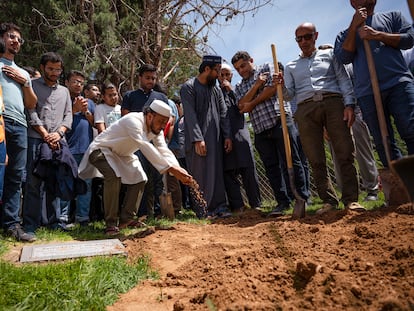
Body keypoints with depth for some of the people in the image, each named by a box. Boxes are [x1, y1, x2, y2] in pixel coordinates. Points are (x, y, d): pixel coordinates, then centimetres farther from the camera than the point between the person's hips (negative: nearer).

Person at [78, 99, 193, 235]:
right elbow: (145, 147, -48)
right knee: (114, 176, -31)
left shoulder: (156, 129, -9)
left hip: (122, 154, 9)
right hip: (102, 150, -8)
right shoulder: (133, 121, -35)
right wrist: (171, 168, -54)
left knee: (139, 178, -2)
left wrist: (179, 170, -36)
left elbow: (164, 151, -18)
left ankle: (126, 219, 9)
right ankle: (111, 223, -18)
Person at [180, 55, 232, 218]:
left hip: (216, 138, 6)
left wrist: (227, 136, 3)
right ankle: (203, 210, 4)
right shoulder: (189, 87, -2)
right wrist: (198, 139, -19)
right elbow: (190, 115, -12)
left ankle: (219, 206, 12)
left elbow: (223, 113, 13)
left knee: (217, 173, 5)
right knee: (200, 174, -3)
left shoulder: (216, 88, 17)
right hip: (198, 140, -6)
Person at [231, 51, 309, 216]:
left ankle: (302, 199, 3)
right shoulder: (239, 87, 22)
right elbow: (241, 105, 2)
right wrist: (257, 84, -5)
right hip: (260, 130, 5)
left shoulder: (267, 68, 12)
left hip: (280, 122, -4)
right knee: (271, 167, 4)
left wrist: (252, 103, 0)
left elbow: (273, 88, -5)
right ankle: (283, 202, 12)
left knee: (291, 161, -4)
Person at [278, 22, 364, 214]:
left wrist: (349, 104, -4)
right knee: (316, 160, -5)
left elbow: (344, 80, 11)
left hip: (333, 102, -1)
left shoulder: (329, 55, 21)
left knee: (345, 153, -9)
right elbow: (289, 94, 15)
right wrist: (281, 85, -7)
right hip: (306, 109, 1)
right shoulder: (290, 66, 25)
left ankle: (350, 199, -4)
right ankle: (329, 200, 1)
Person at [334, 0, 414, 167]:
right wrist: (354, 26, 1)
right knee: (383, 143, -2)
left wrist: (378, 35, -2)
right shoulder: (345, 33, 22)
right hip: (367, 93, 1)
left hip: (399, 83, 0)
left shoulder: (391, 16, 22)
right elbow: (344, 58, 4)